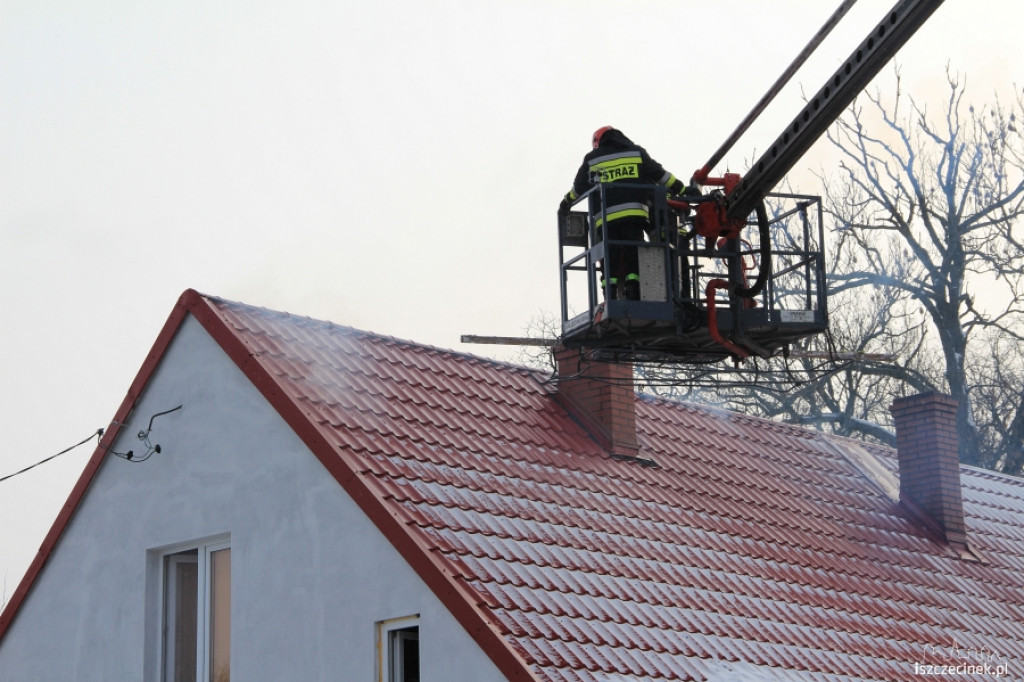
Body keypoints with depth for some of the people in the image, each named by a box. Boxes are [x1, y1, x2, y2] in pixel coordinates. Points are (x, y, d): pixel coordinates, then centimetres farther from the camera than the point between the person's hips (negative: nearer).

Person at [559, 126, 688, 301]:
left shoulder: (592, 159, 16)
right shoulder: (637, 153, 15)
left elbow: (579, 187, 23)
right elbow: (660, 175, 14)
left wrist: (566, 204, 41)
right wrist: (683, 190, 22)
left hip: (605, 217, 0)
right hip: (634, 214, 0)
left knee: (610, 261, 2)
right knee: (633, 260, 1)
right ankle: (633, 298, -10)